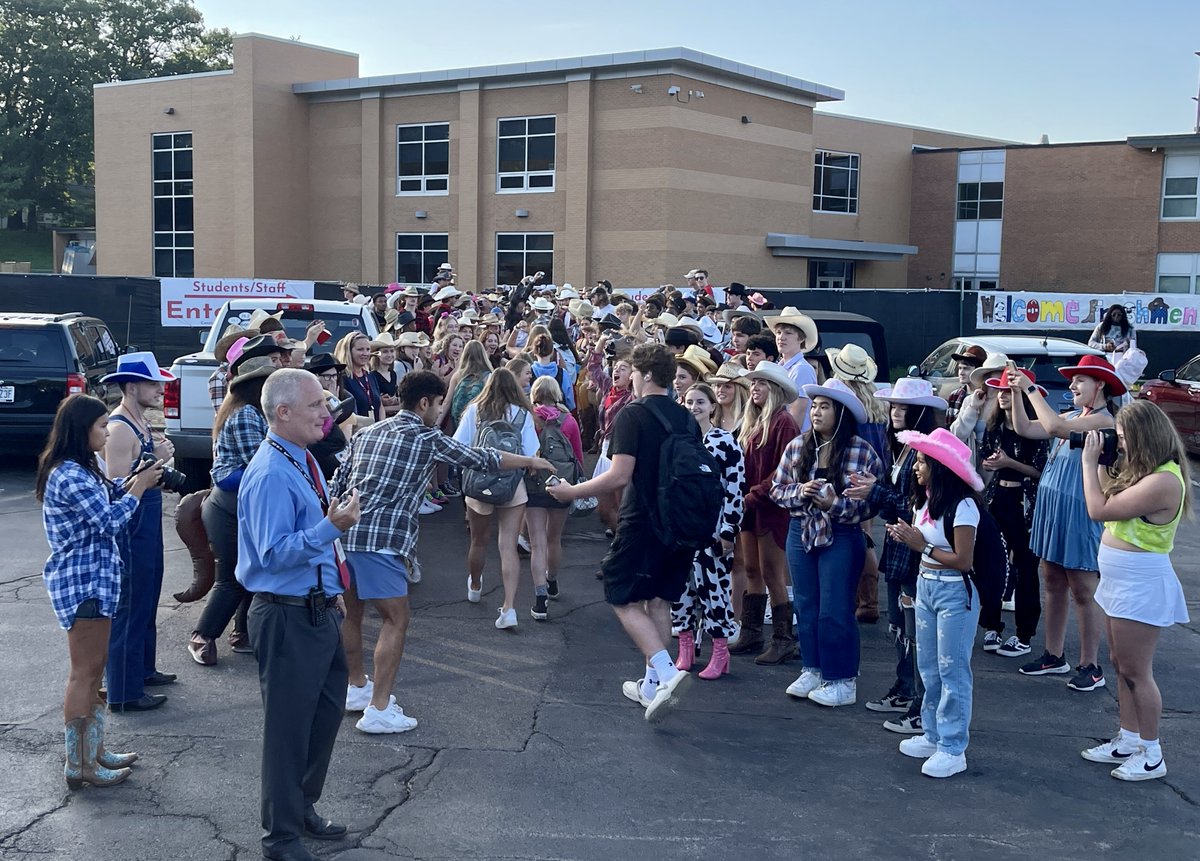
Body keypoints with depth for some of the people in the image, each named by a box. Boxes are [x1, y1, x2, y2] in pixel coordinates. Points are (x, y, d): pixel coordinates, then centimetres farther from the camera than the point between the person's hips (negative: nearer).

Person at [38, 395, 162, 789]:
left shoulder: (79, 469, 10)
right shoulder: (70, 476, -22)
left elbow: (105, 499, 22)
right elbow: (111, 521, -20)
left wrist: (135, 479, 7)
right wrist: (140, 487, -8)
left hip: (92, 580, 11)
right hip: (83, 584, -11)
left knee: (92, 669, 17)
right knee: (84, 673, -3)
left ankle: (93, 752, 26)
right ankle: (78, 765, 6)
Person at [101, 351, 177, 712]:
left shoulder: (142, 422, 9)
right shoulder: (119, 429, -20)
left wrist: (160, 454, 0)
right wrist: (155, 459, -22)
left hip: (148, 522, 10)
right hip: (130, 528, -10)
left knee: (147, 600, 21)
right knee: (130, 606, -3)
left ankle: (142, 669, 36)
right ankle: (124, 692, 6)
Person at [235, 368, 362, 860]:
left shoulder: (304, 461, 9)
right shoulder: (270, 476, -22)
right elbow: (274, 554, -27)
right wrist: (331, 527, -33)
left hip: (319, 611, 10)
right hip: (288, 617, -10)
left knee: (327, 712, 22)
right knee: (288, 725, 3)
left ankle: (303, 809, 40)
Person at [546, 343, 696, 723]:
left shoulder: (632, 415, -13)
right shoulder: (686, 419, 8)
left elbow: (619, 476, -19)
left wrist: (572, 491, -10)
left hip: (643, 521, -7)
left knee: (624, 598, 3)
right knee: (658, 599, 16)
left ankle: (666, 671, -15)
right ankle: (652, 685, 21)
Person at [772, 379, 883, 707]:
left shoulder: (862, 452, -10)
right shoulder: (797, 447, 2)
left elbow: (872, 503, -11)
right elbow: (777, 490, 6)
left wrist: (836, 503, -23)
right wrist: (800, 492, -13)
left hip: (841, 537, -5)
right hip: (801, 533, 5)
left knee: (835, 610, 0)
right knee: (806, 606, 12)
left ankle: (843, 680, 11)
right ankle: (813, 670, 25)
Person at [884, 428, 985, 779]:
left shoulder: (962, 506, -19)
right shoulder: (923, 500, 6)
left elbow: (963, 561, -20)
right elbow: (922, 542, 8)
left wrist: (922, 545, -16)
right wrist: (905, 536, -11)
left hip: (954, 592, -9)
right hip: (925, 585, 9)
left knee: (951, 670, -1)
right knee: (928, 667, 16)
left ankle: (952, 748, 6)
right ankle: (933, 734, 28)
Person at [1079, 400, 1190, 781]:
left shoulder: (1163, 481, -24)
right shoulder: (1145, 472, 8)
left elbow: (1100, 509, -22)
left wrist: (1090, 461, -13)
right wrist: (1103, 463, 4)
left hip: (1140, 584, -10)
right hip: (1121, 579, 10)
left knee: (1135, 671, 0)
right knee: (1121, 665, 17)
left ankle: (1151, 755, 11)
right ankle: (1128, 740, 28)